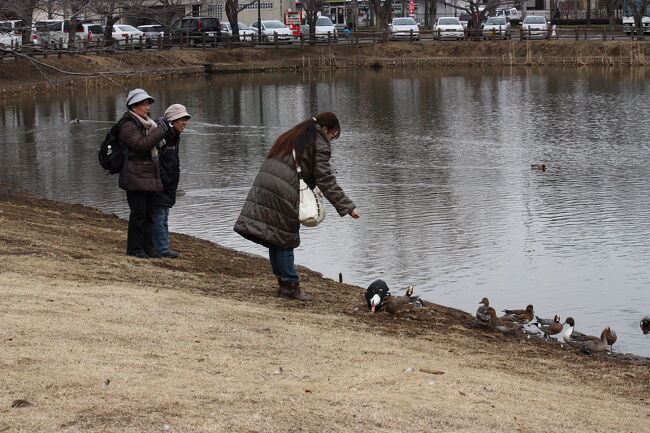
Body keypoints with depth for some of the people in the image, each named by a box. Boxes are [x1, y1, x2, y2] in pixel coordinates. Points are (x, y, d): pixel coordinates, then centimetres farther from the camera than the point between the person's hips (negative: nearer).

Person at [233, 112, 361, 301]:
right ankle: (290, 285, 7)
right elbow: (327, 181, -6)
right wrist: (347, 207, -5)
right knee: (284, 239, 1)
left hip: (263, 186, 7)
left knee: (275, 238, 10)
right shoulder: (319, 145, -1)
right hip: (284, 192, -7)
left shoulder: (293, 135, 23)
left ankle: (284, 283, 18)